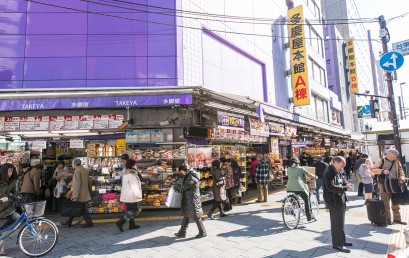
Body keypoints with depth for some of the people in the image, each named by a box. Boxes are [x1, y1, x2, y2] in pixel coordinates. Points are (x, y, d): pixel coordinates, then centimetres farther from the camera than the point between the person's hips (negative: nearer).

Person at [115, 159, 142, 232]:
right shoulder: (132, 175, -22)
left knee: (130, 210, 17)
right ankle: (120, 223, -9)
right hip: (132, 197, -10)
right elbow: (134, 186, -22)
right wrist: (138, 195, -17)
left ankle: (132, 225, 25)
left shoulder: (125, 174, 9)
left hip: (126, 196, 10)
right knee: (132, 211, -3)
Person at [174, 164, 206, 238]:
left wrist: (176, 186, -5)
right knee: (186, 216, 15)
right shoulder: (188, 176, 10)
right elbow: (185, 186, 15)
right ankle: (182, 233, 24)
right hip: (188, 200, 10)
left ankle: (202, 232, 17)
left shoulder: (192, 177, -21)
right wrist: (178, 186, 0)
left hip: (193, 201, -10)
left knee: (196, 217, 3)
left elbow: (184, 187, -20)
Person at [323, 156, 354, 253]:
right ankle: (337, 244, 8)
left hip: (340, 199, 10)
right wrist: (345, 188, -25)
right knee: (337, 223, -2)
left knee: (340, 222, 20)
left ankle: (341, 240, 34)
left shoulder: (338, 171, 10)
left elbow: (342, 179, 21)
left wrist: (346, 183, -2)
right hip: (334, 201, -10)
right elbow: (330, 187, -30)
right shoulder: (329, 172, -21)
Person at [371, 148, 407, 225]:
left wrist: (401, 178, -10)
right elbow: (373, 170, -6)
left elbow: (401, 171, 10)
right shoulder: (381, 161, -3)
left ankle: (397, 218, 25)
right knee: (386, 203, 1)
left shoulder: (397, 162, 9)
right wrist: (382, 171, -21)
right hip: (384, 184, -4)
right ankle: (387, 219, 10)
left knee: (396, 203, 13)